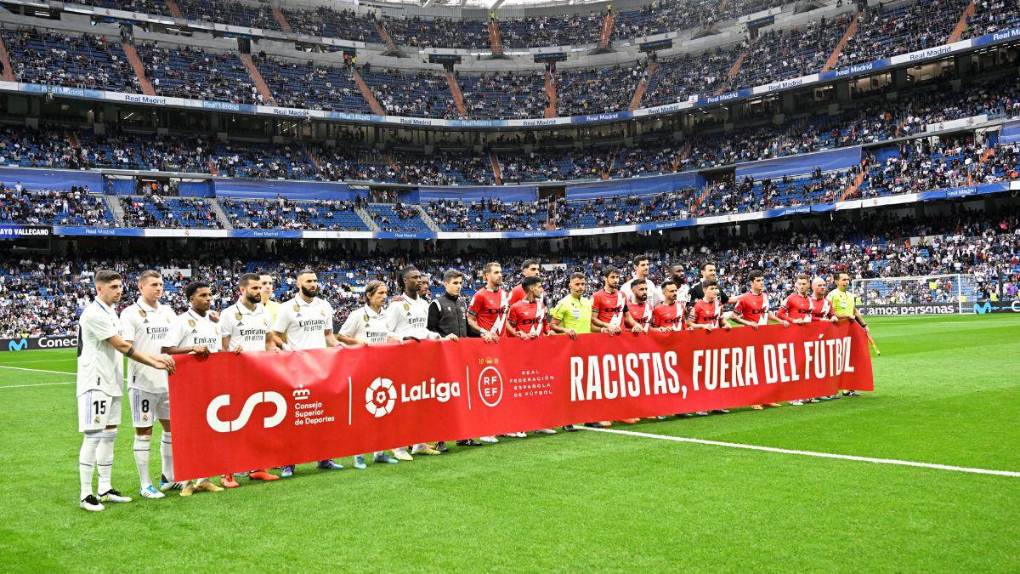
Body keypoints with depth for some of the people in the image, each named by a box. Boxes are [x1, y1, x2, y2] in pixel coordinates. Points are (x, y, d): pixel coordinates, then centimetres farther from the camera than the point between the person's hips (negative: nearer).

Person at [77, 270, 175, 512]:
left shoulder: (111, 312, 14)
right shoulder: (94, 314, -15)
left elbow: (123, 346, 12)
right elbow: (122, 346, -17)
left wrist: (154, 356, 0)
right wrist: (154, 363, -14)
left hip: (111, 383, 9)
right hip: (95, 384, -9)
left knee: (109, 436, 11)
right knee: (93, 437, -7)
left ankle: (105, 489, 18)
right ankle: (86, 495, -1)